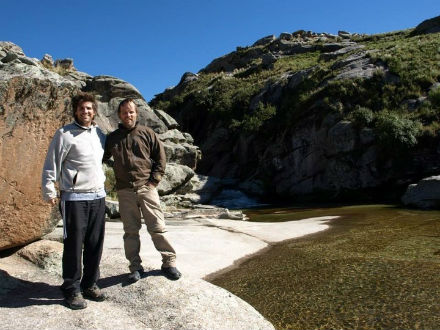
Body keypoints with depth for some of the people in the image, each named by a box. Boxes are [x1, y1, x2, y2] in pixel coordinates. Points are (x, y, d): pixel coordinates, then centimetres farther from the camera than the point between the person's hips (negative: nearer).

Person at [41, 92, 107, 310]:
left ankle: (90, 284, 24)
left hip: (98, 196, 6)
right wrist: (49, 191, -10)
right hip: (74, 198, -5)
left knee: (95, 244, 10)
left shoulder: (100, 134, 12)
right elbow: (51, 165, -5)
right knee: (74, 244, 0)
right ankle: (72, 289, 14)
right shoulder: (65, 134, -5)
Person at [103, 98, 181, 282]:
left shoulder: (147, 133, 4)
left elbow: (161, 158, 4)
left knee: (157, 227, 1)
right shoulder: (112, 138, 10)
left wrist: (154, 181, -4)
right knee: (130, 231, 9)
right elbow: (102, 159, 20)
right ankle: (135, 267, 21)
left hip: (146, 188, -2)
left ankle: (169, 262, 14)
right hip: (124, 191, 2)